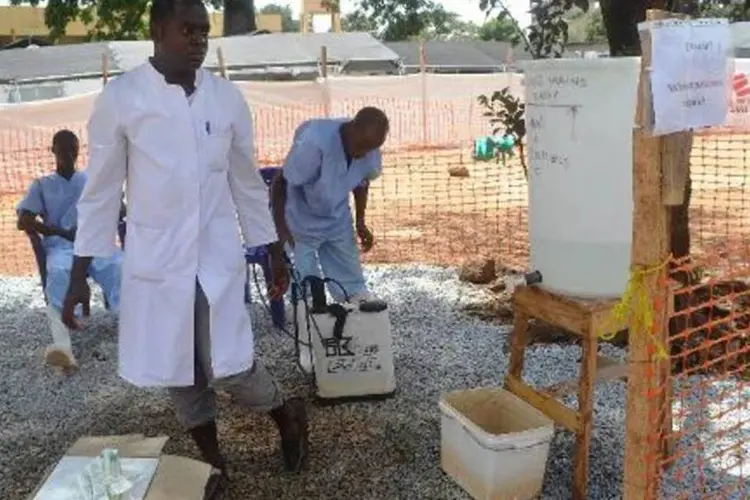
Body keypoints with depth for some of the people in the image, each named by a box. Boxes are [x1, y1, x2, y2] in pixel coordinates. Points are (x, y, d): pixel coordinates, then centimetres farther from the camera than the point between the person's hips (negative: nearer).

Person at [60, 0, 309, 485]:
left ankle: (287, 412, 26)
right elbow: (101, 190, -1)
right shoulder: (120, 98, -6)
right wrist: (79, 274, -2)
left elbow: (247, 182, 9)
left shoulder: (227, 97, 1)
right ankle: (212, 459, 31)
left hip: (218, 256, 0)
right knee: (179, 370, 10)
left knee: (230, 366, -4)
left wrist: (275, 252, 11)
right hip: (156, 261, 0)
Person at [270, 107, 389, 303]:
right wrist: (281, 230, -28)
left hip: (338, 222, 5)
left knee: (355, 292, 7)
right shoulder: (315, 143, -32)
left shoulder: (370, 151, -13)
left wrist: (360, 221, 6)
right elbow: (280, 184, -24)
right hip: (300, 223, -5)